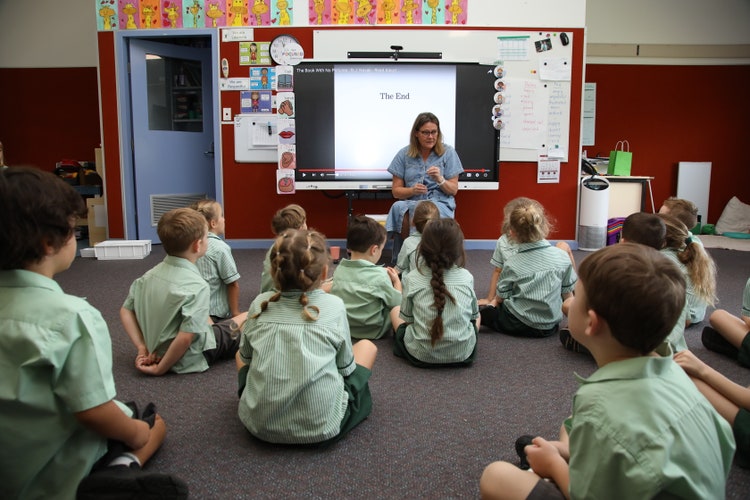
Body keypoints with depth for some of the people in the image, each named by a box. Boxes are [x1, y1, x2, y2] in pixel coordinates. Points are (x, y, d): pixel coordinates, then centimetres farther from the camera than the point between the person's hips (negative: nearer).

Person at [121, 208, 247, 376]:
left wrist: (142, 348, -1)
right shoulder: (197, 286, -28)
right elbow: (186, 338, -32)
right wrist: (161, 368, -19)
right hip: (190, 359, -7)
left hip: (157, 352, 7)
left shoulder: (150, 275, -6)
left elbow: (125, 311, 1)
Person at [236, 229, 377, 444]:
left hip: (259, 425, 3)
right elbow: (346, 367, 3)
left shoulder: (260, 304, -2)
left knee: (240, 353, 30)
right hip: (322, 427, -2)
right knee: (367, 346, 17)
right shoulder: (333, 306, -8)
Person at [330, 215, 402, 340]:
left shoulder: (339, 269, -9)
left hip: (344, 328, 6)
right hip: (373, 331, -6)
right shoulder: (380, 275, -24)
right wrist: (396, 281, 11)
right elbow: (397, 302, -10)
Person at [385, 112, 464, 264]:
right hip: (410, 202, 2)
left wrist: (440, 180, -15)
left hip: (440, 202, -1)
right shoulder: (404, 155, 9)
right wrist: (412, 190, -13)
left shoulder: (448, 153, 7)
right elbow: (396, 191, 8)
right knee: (399, 208, -35)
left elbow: (453, 190, 6)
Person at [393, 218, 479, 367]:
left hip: (420, 354, -2)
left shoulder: (412, 279, -8)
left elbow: (406, 317, 2)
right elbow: (474, 314, 9)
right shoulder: (467, 278, -4)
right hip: (463, 354, 2)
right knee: (477, 316, 31)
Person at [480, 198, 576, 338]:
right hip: (550, 327, 2)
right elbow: (567, 294, 3)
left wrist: (493, 302, 22)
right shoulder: (562, 257, -6)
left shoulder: (512, 264, -11)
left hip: (519, 325, -2)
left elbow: (500, 297, 0)